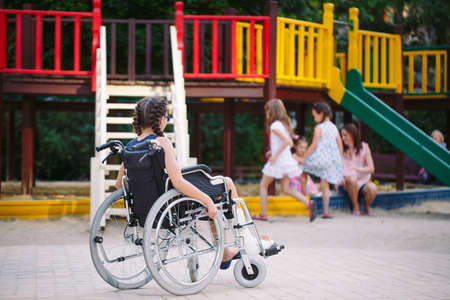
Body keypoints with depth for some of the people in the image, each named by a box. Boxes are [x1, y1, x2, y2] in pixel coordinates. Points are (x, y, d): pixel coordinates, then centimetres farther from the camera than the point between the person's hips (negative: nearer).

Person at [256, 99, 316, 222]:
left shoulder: (275, 126, -15)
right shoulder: (284, 124, 11)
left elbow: (287, 141, -26)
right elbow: (290, 143, 15)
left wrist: (276, 155, -21)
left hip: (278, 161, -8)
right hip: (287, 160, 8)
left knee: (263, 185, 8)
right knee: (286, 189, 11)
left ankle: (263, 214, 10)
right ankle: (308, 204, -6)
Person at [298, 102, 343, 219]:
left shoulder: (319, 128, -7)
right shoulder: (334, 127, 13)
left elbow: (314, 145, -12)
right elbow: (340, 145, 15)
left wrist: (303, 158, -7)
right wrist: (340, 161, 22)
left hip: (320, 156, -6)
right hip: (333, 160, 6)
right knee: (325, 185, 9)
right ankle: (326, 211, 3)